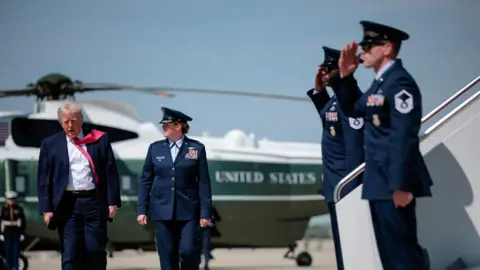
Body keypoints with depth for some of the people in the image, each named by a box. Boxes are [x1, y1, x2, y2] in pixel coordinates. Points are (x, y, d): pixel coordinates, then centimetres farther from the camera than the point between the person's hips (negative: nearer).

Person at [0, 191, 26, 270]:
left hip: (16, 233, 0)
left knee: (16, 251, 1)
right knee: (7, 252, 3)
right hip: (7, 233, 0)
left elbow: (23, 221, 4)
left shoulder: (19, 208, 1)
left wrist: (22, 233, 1)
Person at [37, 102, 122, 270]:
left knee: (96, 251, 3)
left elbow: (111, 173, 4)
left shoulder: (100, 139, 6)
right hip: (67, 205, 0)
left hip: (94, 202, 0)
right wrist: (46, 209, -2)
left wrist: (113, 202, -2)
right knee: (69, 255, -2)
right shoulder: (50, 144, 7)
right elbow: (44, 179, 6)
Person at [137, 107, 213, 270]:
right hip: (162, 211, 2)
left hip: (188, 211, -2)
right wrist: (142, 210, 3)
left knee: (189, 251, -12)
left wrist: (205, 213, -5)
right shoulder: (155, 148, 7)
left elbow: (203, 182, 0)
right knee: (167, 257, 2)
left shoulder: (197, 148, 1)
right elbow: (145, 181, 9)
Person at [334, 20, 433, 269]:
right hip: (380, 182, 10)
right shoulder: (380, 82, 14)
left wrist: (401, 185, -26)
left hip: (394, 183, -10)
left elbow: (404, 137, -23)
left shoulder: (400, 82, -16)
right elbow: (353, 109, 25)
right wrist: (345, 76, 10)